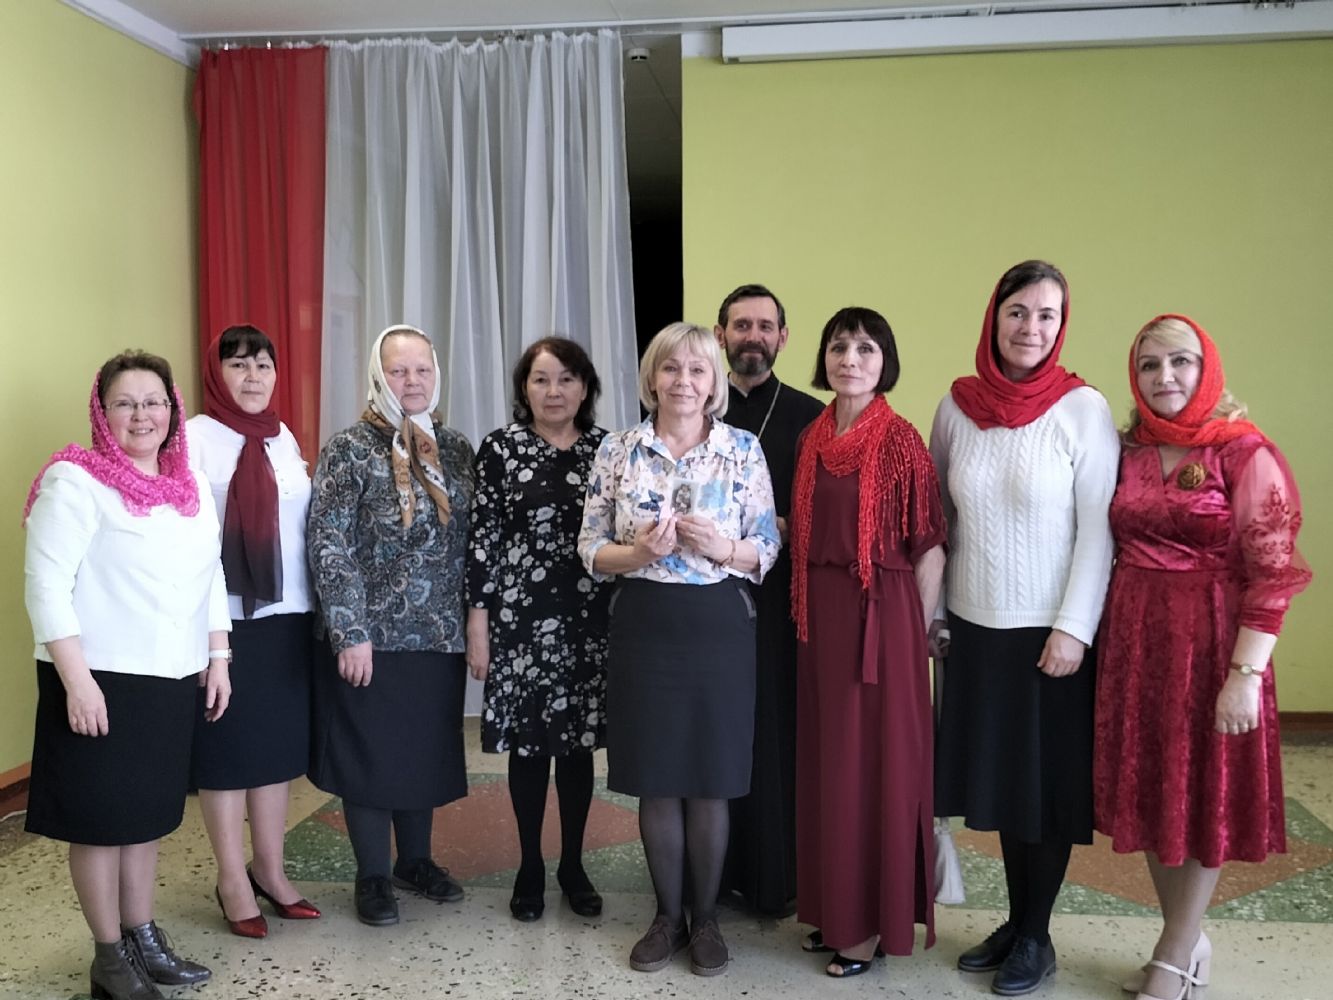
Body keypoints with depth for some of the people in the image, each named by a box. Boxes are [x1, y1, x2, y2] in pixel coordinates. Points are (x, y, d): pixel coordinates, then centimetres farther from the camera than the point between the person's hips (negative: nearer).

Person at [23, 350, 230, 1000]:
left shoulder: (192, 484, 9)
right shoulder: (75, 480, -11)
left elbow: (211, 575, 15)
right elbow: (46, 584, -15)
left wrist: (218, 659, 12)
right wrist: (77, 681, -19)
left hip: (172, 679, 6)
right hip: (102, 680, -6)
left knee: (148, 813, 16)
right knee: (101, 819, 6)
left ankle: (143, 936, 31)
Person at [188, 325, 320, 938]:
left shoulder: (283, 438, 11)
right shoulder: (195, 437, -7)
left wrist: (319, 610, 12)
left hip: (287, 615, 6)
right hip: (226, 621, -5)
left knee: (278, 744, 11)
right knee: (227, 749, 4)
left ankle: (270, 870, 23)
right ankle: (233, 881, 16)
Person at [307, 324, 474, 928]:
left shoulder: (456, 450, 7)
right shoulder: (349, 449, -8)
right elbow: (327, 545, -12)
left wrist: (473, 623, 9)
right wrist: (350, 634, -17)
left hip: (440, 635, 5)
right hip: (372, 635, -4)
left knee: (429, 751, 15)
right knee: (371, 754, 7)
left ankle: (416, 861, 34)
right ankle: (372, 877, 24)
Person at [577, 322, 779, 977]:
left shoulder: (744, 450, 0)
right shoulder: (618, 451, 2)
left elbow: (767, 549, 0)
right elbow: (591, 550, 2)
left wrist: (721, 547, -19)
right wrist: (639, 552, -17)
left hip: (720, 627, -1)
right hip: (644, 627, 1)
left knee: (710, 783, 7)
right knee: (656, 783, 9)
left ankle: (705, 918, 26)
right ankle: (667, 916, 28)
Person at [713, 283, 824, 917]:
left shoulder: (809, 416, 5)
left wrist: (781, 531, -11)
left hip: (780, 600, -1)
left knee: (778, 733, 3)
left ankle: (777, 877, 16)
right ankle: (712, 871, 19)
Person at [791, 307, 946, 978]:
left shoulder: (901, 440, -10)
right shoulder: (812, 438, 8)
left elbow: (929, 546, -8)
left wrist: (919, 631, -6)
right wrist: (808, 614, 8)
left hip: (881, 614, -6)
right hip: (820, 615, 6)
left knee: (876, 761, 3)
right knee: (825, 759, 13)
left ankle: (874, 922, 17)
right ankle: (834, 907, 28)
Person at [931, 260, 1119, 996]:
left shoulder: (1084, 409, -8)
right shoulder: (957, 405, 2)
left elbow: (1098, 529, -9)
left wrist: (1074, 629, -13)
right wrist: (932, 610, 7)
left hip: (1052, 630, -3)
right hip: (976, 627, 4)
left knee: (1048, 783, 7)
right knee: (998, 777, 13)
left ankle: (1036, 936, 23)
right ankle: (1014, 921, 29)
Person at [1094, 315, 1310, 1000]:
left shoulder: (1246, 454, -8)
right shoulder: (1129, 453, 6)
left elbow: (1271, 573, -12)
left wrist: (1246, 674, -18)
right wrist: (1104, 639, 4)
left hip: (1209, 641, -5)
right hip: (1133, 639, 5)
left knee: (1203, 797, 7)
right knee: (1149, 794, 12)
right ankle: (1190, 945, 31)